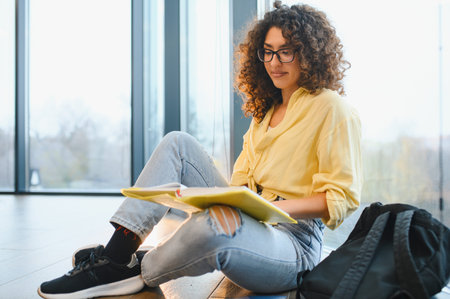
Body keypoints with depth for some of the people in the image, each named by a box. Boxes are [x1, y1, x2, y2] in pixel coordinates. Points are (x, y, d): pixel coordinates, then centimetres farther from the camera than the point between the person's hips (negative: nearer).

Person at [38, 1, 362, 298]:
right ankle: (117, 254, -14)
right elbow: (241, 180, 12)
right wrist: (229, 199, -12)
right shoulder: (266, 108, 18)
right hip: (248, 222, 7)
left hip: (293, 242, -7)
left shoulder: (333, 109, -6)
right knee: (178, 143, -5)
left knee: (211, 226, -41)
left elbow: (342, 199, -13)